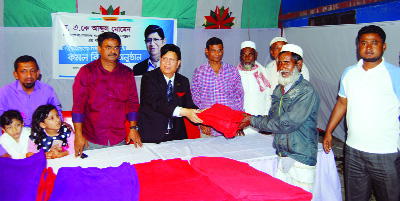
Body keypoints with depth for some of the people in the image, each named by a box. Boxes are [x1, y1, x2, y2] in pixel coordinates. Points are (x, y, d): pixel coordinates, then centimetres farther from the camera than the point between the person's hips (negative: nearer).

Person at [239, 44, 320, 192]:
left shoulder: (307, 92, -17)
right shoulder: (279, 89, 10)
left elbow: (286, 124, -22)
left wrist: (253, 121, -13)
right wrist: (251, 118, -2)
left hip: (301, 159, -7)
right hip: (283, 157, 7)